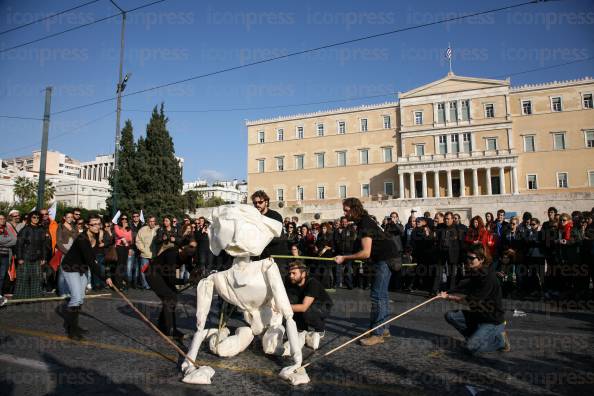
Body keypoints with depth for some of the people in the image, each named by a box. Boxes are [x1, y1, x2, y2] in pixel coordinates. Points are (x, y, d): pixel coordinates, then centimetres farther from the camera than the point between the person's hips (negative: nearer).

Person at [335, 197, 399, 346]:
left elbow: (366, 253, -24)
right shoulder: (364, 221, 11)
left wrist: (344, 258, -18)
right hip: (382, 260, 10)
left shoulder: (365, 224, -20)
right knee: (381, 296, 15)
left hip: (385, 260, -10)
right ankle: (383, 329, 24)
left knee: (377, 296, -9)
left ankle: (377, 334, -4)